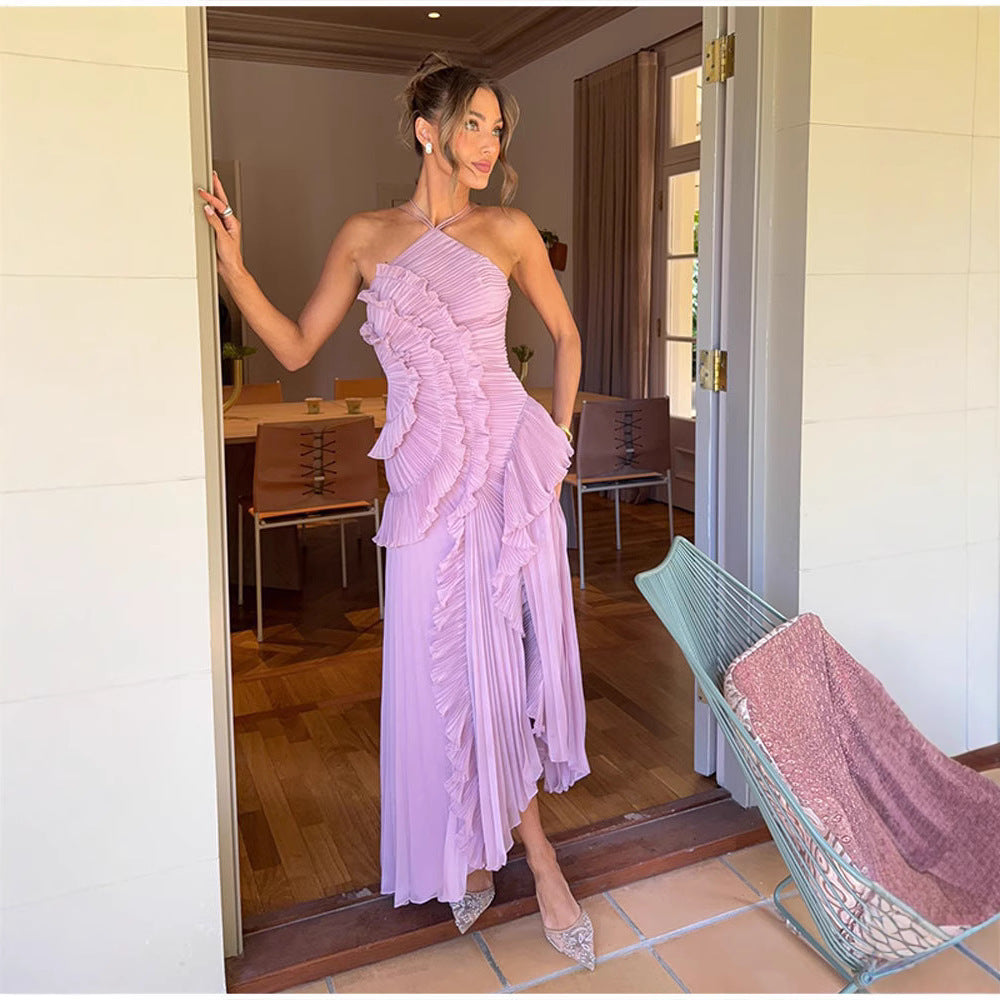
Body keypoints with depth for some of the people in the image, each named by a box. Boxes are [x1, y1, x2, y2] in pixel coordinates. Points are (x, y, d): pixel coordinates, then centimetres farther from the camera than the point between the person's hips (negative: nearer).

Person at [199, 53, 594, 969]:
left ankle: (483, 848, 22)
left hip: (507, 462, -1)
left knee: (501, 652, 2)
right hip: (426, 478, 1)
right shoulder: (366, 237, 8)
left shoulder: (508, 230, 5)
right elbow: (296, 346, 9)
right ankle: (534, 857, 23)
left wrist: (558, 439, 7)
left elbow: (566, 334, 13)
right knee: (445, 662, 4)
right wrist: (231, 263, 0)